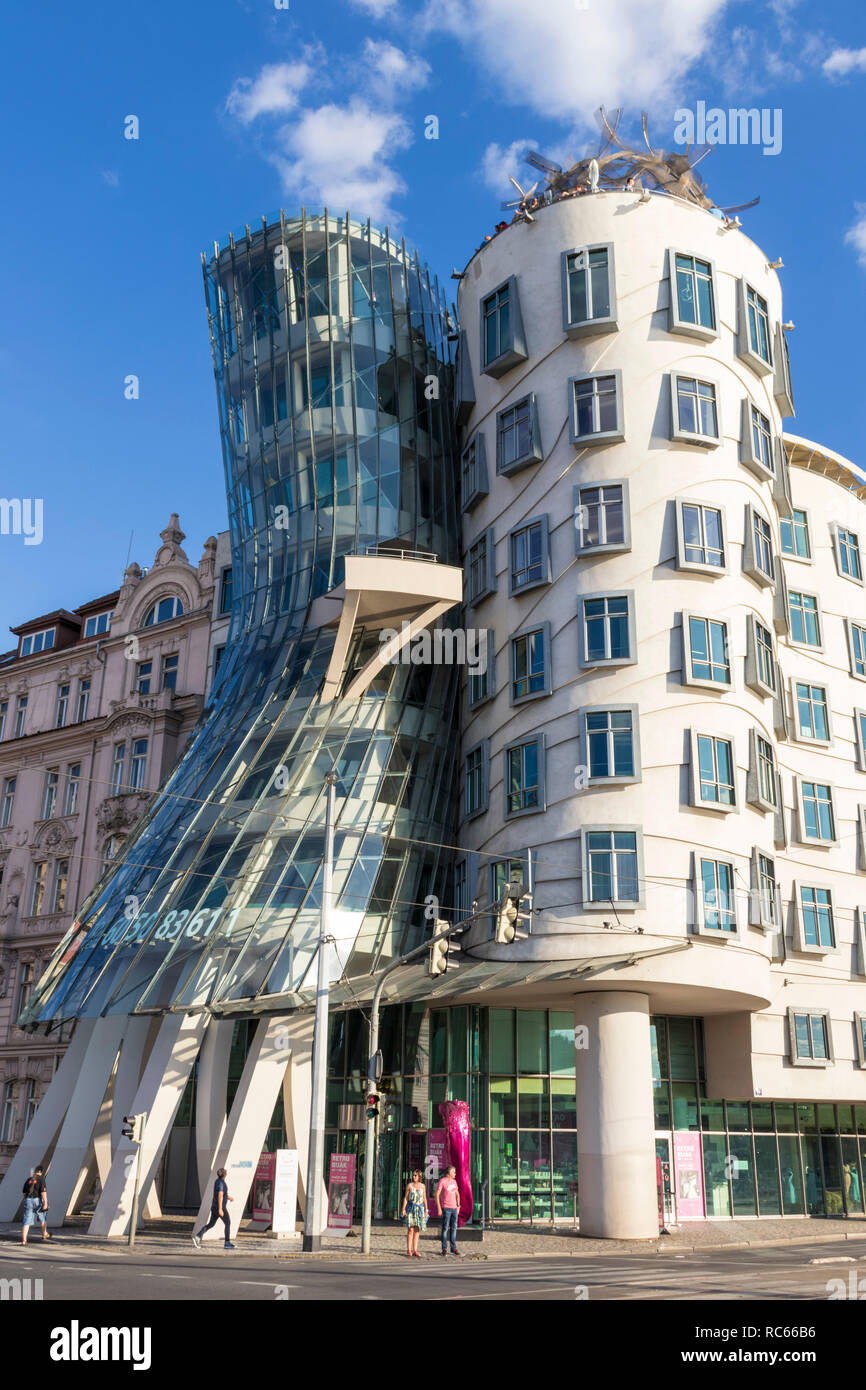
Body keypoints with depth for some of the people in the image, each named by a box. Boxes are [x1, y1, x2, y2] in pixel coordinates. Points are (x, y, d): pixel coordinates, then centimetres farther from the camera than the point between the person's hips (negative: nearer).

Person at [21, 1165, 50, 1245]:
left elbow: (24, 1192, 17)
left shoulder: (29, 1180, 11)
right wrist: (45, 1203, -16)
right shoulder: (41, 1179, -4)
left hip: (28, 1201, 3)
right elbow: (43, 1191, -14)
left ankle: (23, 1240, -14)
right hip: (38, 1201, -3)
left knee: (27, 1221, -1)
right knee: (42, 1218, 20)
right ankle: (44, 1234, 37)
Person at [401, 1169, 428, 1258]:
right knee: (410, 1229, -9)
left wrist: (426, 1210, 8)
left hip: (420, 1208, 3)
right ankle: (408, 1250, -5)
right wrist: (403, 1209, -6)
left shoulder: (422, 1186, 9)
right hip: (411, 1208, -3)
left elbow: (424, 1199, 13)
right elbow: (406, 1198, 2)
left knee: (417, 1230, 3)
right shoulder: (409, 1185, 2)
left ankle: (415, 1250, 7)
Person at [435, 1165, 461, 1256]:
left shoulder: (454, 1181, 12)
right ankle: (444, 1249, 3)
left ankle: (453, 1248, 12)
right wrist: (439, 1208, -16)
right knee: (445, 1228, -3)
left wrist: (458, 1206, 15)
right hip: (446, 1208, -6)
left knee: (454, 1228, 7)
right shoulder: (442, 1181, -10)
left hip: (454, 1208, 6)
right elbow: (436, 1195, -13)